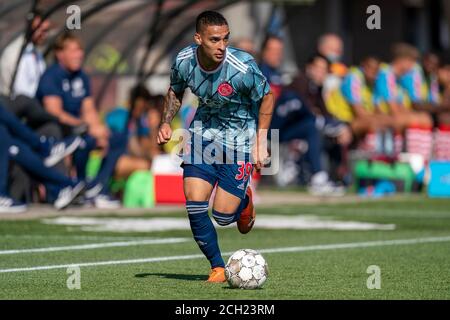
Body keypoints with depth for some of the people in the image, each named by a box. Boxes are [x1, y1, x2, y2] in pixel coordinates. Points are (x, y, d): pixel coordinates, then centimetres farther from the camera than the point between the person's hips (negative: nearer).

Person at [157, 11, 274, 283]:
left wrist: (261, 142, -12)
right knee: (194, 205, -11)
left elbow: (267, 97, -9)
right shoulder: (184, 61, -13)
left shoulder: (243, 68, -26)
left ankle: (244, 200, 33)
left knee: (223, 216, -5)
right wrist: (166, 122, -5)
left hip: (239, 136, -3)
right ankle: (218, 268, 8)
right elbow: (176, 91, 10)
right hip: (203, 131, 3)